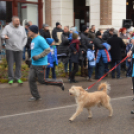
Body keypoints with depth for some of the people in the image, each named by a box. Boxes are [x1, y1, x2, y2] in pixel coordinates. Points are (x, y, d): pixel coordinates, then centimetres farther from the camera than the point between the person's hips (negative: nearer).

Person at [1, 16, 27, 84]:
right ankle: (11, 78, 10)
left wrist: (23, 45, 2)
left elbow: (25, 37, 14)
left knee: (18, 64, 4)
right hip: (10, 49, -2)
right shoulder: (7, 27, 2)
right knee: (10, 64, 0)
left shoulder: (22, 28, 11)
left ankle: (18, 77, 15)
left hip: (19, 49, 2)